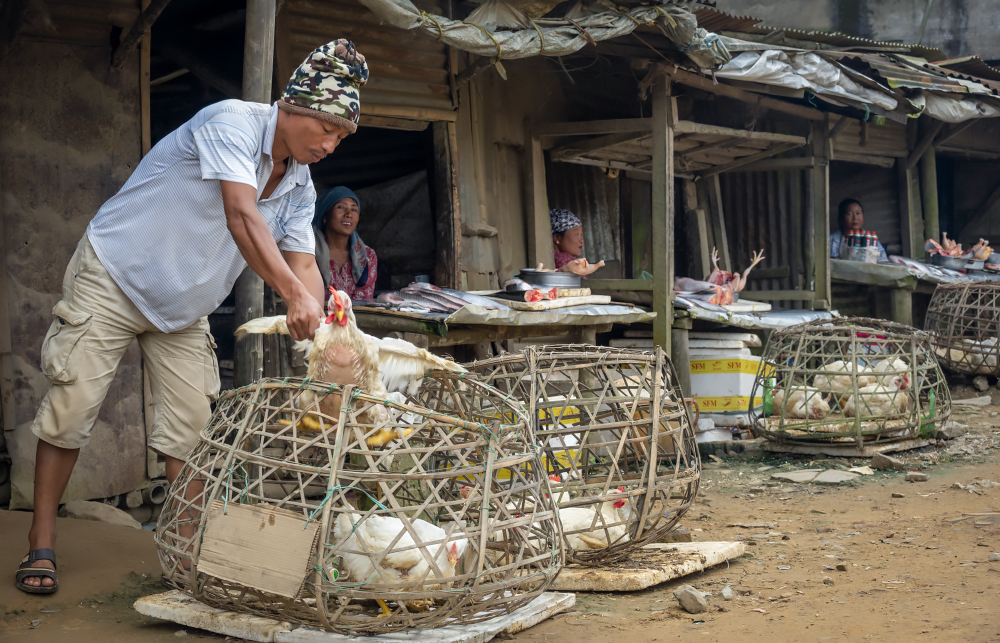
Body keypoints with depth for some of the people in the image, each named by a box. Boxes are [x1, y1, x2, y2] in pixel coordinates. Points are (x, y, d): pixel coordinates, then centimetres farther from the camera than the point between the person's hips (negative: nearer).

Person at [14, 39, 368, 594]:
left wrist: (319, 334, -24)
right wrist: (294, 294, -46)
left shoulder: (299, 187, -2)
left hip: (183, 310, 7)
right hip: (113, 279, -6)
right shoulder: (232, 122, -25)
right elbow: (242, 218, -37)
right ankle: (42, 544, 8)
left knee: (192, 424, 0)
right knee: (71, 408, -5)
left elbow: (302, 262, -6)